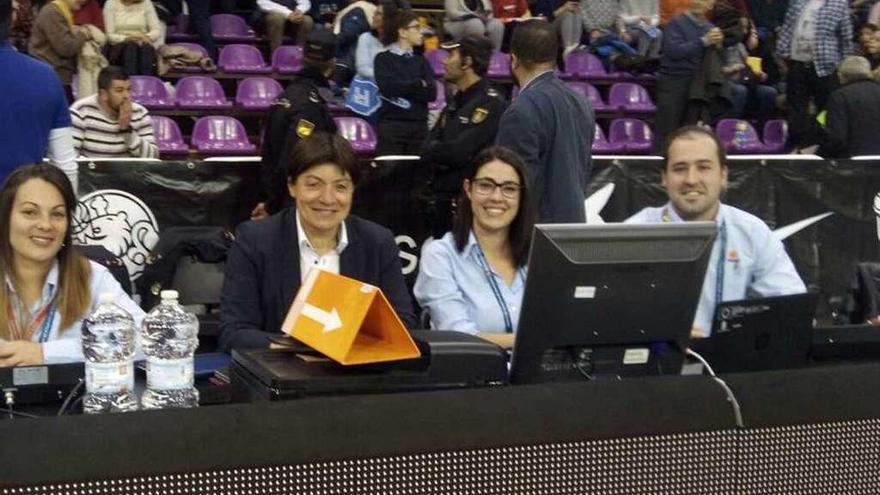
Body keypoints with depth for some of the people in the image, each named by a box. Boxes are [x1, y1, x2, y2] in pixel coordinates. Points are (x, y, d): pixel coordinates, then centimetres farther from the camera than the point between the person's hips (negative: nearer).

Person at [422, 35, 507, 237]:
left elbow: (459, 153, -20)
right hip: (443, 200, 8)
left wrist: (433, 150, -2)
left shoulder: (492, 104, -12)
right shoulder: (455, 103, 16)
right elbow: (428, 147, 9)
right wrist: (444, 155, -11)